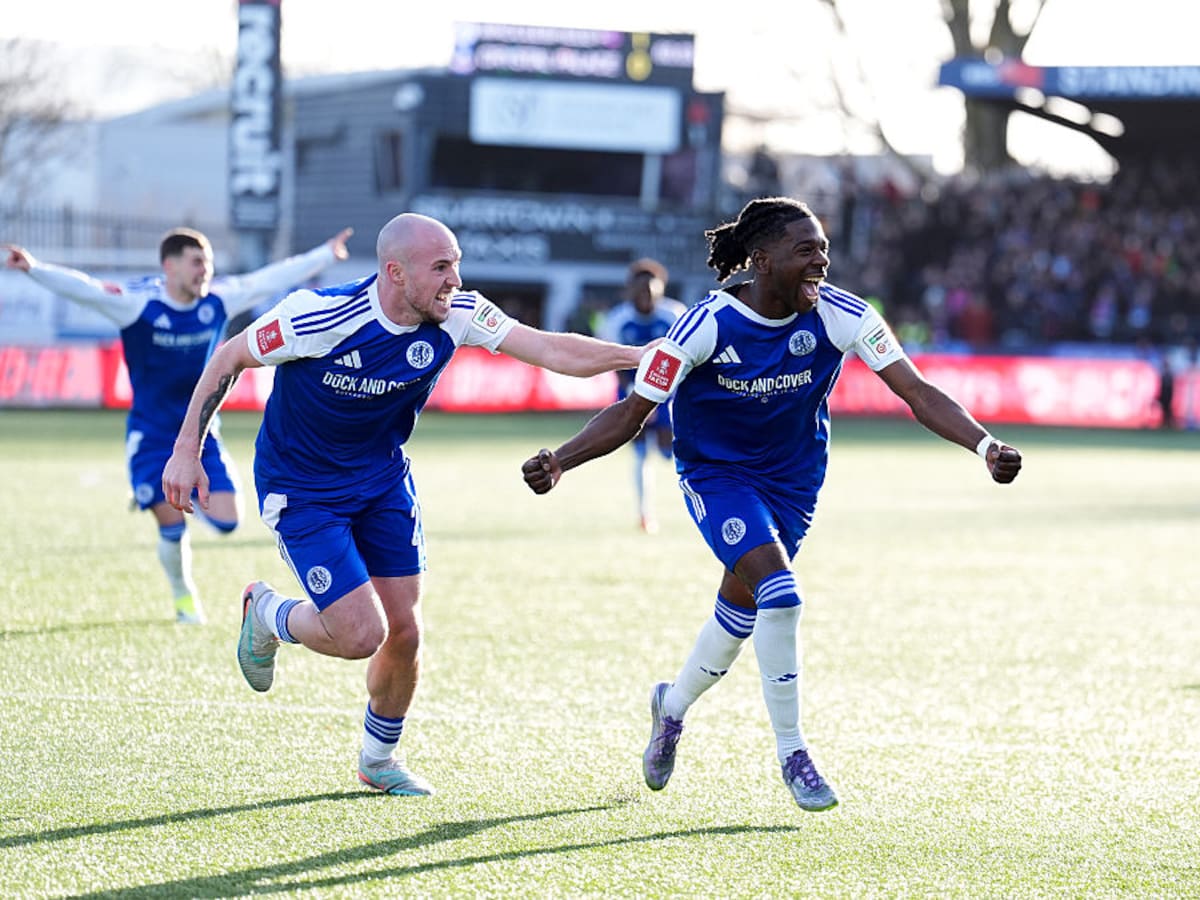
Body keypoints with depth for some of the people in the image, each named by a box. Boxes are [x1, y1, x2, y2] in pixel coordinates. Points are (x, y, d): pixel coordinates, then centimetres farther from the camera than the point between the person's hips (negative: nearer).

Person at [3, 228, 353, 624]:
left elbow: (272, 279, 5)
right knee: (172, 529, -7)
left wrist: (326, 254, 11)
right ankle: (184, 598, 21)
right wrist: (34, 268, -44)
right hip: (152, 438, -4)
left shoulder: (218, 302, -4)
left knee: (226, 521, -7)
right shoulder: (138, 305, -16)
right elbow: (83, 289, -28)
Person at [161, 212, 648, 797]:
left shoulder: (456, 315, -16)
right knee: (360, 634, -14)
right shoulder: (320, 316, -29)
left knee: (403, 631, 3)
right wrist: (186, 451, -15)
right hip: (301, 490, -5)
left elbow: (552, 351, -17)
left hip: (384, 480, 5)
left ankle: (379, 759, 30)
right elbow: (228, 359, -15)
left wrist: (643, 356, -29)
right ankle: (267, 616, 20)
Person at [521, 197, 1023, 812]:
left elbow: (917, 393, -21)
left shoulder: (841, 316, -19)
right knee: (780, 593, -23)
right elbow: (632, 413, -18)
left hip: (792, 479, 4)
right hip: (716, 473, -4)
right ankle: (790, 753, -7)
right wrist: (560, 460, -33)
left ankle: (674, 704, 47)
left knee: (742, 609, 15)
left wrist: (984, 445, -37)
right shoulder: (706, 327, -25)